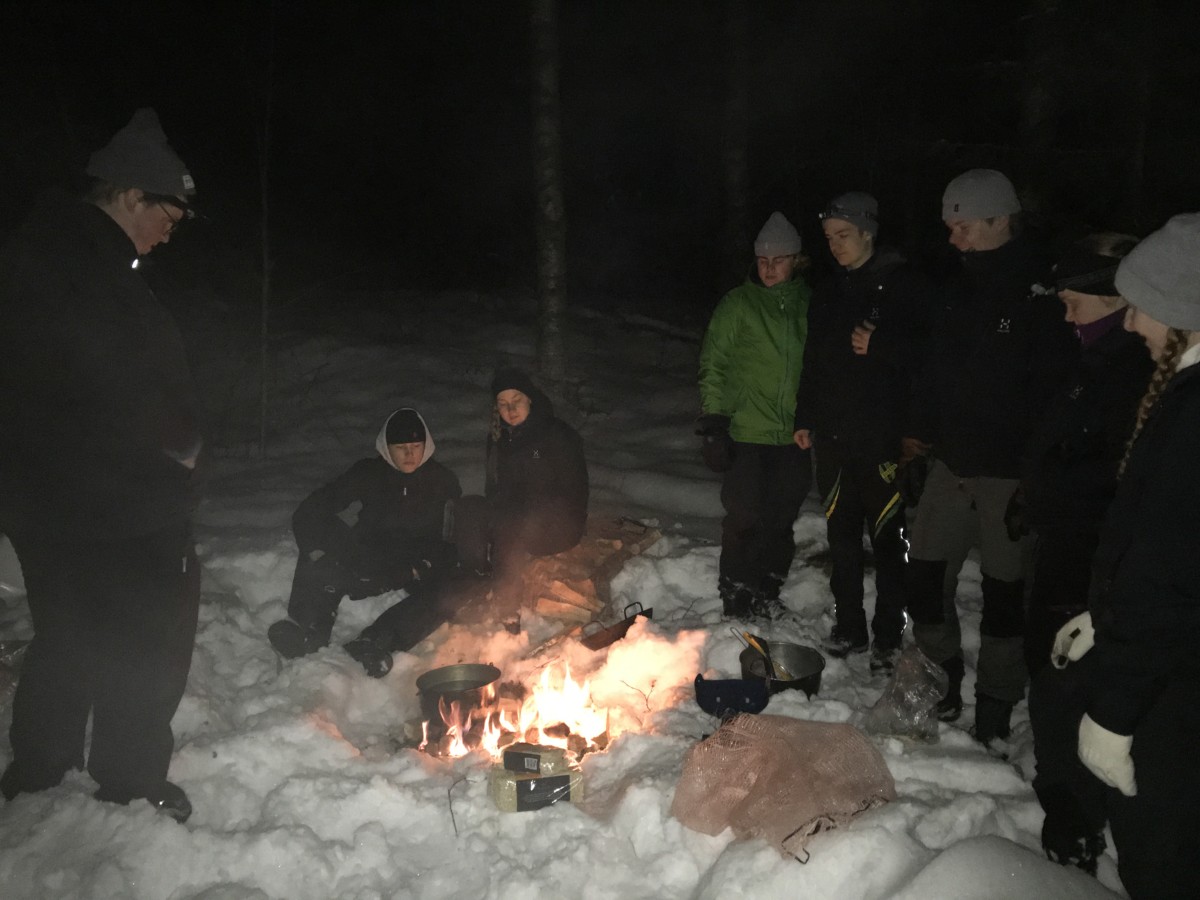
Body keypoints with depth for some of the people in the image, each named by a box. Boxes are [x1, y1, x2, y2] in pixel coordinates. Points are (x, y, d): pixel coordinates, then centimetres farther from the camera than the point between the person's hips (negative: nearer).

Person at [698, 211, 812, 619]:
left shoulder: (808, 304, 8)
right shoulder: (738, 304, 0)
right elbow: (713, 362, 0)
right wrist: (713, 413, -8)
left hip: (794, 435, 3)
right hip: (748, 433, -3)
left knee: (781, 518, 10)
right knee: (744, 517, -2)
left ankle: (767, 593, 24)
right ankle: (735, 596, 13)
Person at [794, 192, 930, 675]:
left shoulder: (903, 285, -4)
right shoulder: (827, 291, 14)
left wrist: (880, 345, -20)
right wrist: (805, 418, 15)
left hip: (882, 435, -5)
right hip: (833, 435, 6)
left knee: (886, 537, 1)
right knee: (841, 533, 12)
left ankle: (888, 635, 12)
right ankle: (848, 626, 24)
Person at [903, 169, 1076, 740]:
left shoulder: (1041, 292, -13)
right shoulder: (960, 286, 8)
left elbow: (1055, 385, -17)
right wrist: (921, 430, 14)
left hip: (1010, 470, -6)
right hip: (953, 460, 7)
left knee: (1004, 589, 6)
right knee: (925, 575, 10)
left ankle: (995, 701, 22)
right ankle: (943, 677, 31)